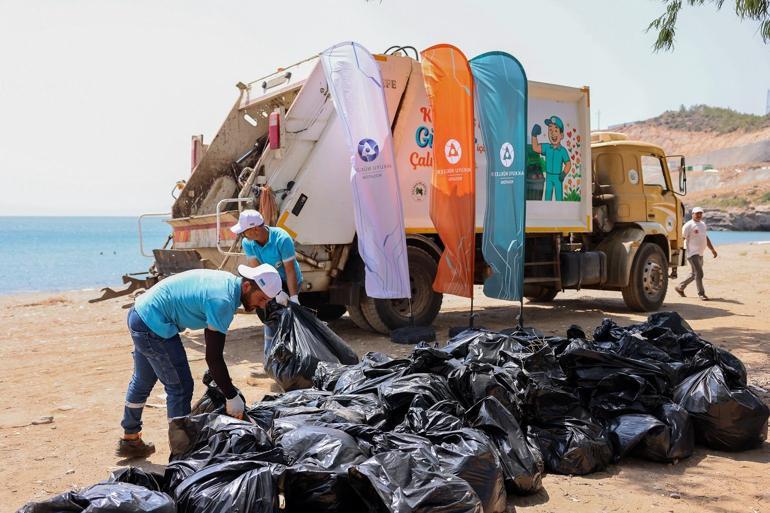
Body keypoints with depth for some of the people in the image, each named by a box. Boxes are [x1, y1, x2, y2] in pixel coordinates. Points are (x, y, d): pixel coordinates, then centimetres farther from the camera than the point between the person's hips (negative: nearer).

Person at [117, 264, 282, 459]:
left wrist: (221, 377, 14)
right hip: (154, 326, -10)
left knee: (143, 382, 24)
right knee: (180, 387, -2)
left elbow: (211, 337, 13)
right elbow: (213, 357, -25)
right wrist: (232, 397, -18)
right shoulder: (222, 301, -27)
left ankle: (129, 440, 41)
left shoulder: (229, 282, 1)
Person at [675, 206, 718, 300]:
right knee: (699, 274, -11)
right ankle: (701, 293, -2)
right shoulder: (688, 225, -10)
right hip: (692, 253, -9)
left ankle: (680, 288, 27)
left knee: (694, 274, 14)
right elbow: (683, 238, -14)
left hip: (700, 254, 9)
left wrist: (712, 249, 24)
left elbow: (705, 237, 26)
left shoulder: (703, 224, 16)